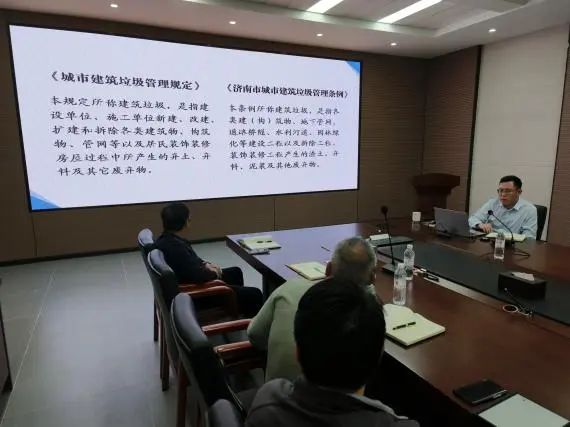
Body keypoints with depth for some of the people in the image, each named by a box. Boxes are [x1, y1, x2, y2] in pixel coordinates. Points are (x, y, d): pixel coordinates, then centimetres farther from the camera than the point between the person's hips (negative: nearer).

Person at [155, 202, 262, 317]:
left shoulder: (166, 239, -3)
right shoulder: (176, 246, -33)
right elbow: (198, 275, -35)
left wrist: (205, 264, -1)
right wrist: (214, 273, -14)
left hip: (189, 281, 11)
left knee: (235, 272, 28)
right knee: (254, 294, -6)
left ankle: (239, 314, 44)